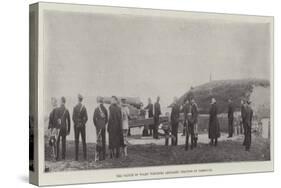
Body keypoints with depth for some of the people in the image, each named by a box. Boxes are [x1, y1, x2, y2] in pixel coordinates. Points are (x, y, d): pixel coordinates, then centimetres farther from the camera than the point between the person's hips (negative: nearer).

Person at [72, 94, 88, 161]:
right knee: (84, 141, 7)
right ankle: (85, 157, 5)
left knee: (76, 141, 2)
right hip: (83, 126, 1)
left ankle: (76, 157, 0)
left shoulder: (75, 107, -8)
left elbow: (73, 117, -9)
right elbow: (86, 118, -5)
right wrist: (83, 123, 3)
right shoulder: (84, 107, -5)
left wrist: (76, 123, 1)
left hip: (76, 125, -1)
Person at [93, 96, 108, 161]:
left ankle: (100, 156, -7)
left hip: (98, 127, -4)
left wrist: (96, 125, 3)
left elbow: (94, 118, -11)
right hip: (104, 126, 4)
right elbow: (107, 118, 8)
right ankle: (103, 156, 13)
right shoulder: (105, 109, 3)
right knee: (103, 140, 9)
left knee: (99, 140, -4)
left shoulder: (96, 109, -10)